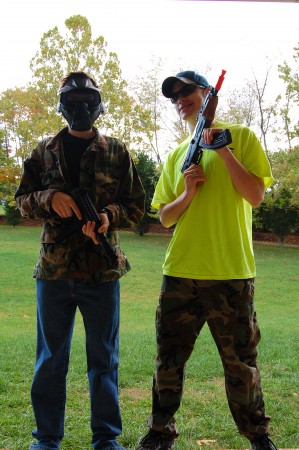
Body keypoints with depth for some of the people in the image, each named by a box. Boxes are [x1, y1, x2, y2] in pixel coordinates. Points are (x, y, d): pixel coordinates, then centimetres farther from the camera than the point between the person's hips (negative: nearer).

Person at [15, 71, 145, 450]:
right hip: (53, 267, 1)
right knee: (50, 358, 10)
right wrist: (50, 198, -11)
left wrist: (109, 216, -15)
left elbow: (136, 205, 5)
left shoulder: (116, 152, 6)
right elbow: (23, 199, 10)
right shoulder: (44, 151, 10)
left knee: (104, 358, 8)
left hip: (102, 268, -1)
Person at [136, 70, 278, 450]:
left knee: (240, 361, 7)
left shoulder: (240, 137, 3)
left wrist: (223, 149, -13)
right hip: (180, 272, 4)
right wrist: (187, 194, -7)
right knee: (169, 358, 10)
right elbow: (165, 217, 12)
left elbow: (256, 195, -8)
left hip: (231, 272, -4)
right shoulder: (176, 156, 15)